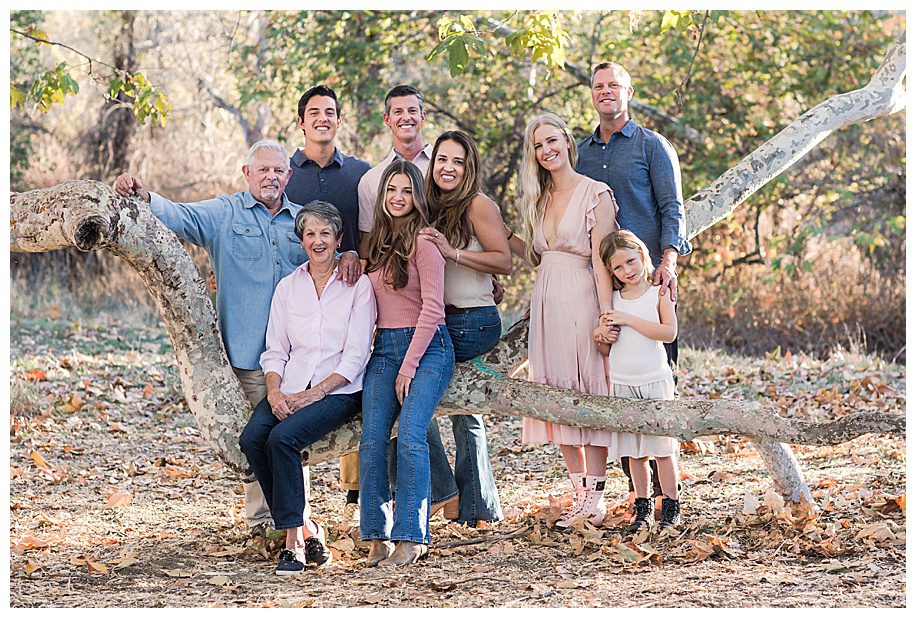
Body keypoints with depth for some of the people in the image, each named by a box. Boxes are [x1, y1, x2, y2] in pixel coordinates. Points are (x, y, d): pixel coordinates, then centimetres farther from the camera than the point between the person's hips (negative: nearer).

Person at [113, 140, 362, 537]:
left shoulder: (303, 220, 14)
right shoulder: (224, 214, 5)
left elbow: (331, 248, 19)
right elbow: (179, 216, -8)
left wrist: (350, 256, -7)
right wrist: (143, 198, -28)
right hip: (248, 351, -2)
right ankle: (260, 521, 10)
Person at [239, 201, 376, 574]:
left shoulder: (358, 285, 1)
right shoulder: (288, 287, 14)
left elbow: (355, 356, -6)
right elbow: (275, 350, 11)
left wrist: (313, 394, -16)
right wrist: (274, 391, -10)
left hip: (338, 390, -4)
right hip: (291, 388, 4)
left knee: (282, 438, -31)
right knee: (252, 438, -25)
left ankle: (294, 542, -22)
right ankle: (305, 533, -16)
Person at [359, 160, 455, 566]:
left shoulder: (424, 241, -6)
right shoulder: (378, 242, 16)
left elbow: (431, 308, -11)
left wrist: (409, 366, -12)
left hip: (427, 347, -6)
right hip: (384, 348, 6)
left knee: (410, 437, -20)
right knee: (372, 439, -9)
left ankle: (412, 537, -18)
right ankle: (377, 537, -6)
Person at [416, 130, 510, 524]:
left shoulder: (479, 205, -9)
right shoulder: (436, 209, 15)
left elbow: (505, 261, -15)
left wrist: (451, 252, -23)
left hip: (473, 322, -8)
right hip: (448, 324, 8)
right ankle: (478, 507, 18)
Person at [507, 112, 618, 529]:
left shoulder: (595, 194, -6)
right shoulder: (540, 198, 15)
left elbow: (601, 260, -12)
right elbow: (537, 255, 14)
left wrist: (607, 317, -17)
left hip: (580, 302, -7)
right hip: (546, 303, 7)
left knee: (590, 397, -4)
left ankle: (595, 498, -2)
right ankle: (581, 494, 12)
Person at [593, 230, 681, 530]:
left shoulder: (658, 294, -2)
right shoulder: (612, 300, 8)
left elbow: (669, 332, -18)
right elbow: (608, 351, 14)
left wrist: (629, 320, -19)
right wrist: (600, 339, -10)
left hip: (655, 381, -3)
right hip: (621, 383, 3)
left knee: (662, 447, -1)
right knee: (635, 451, 7)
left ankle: (671, 506, 8)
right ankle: (642, 509, 13)